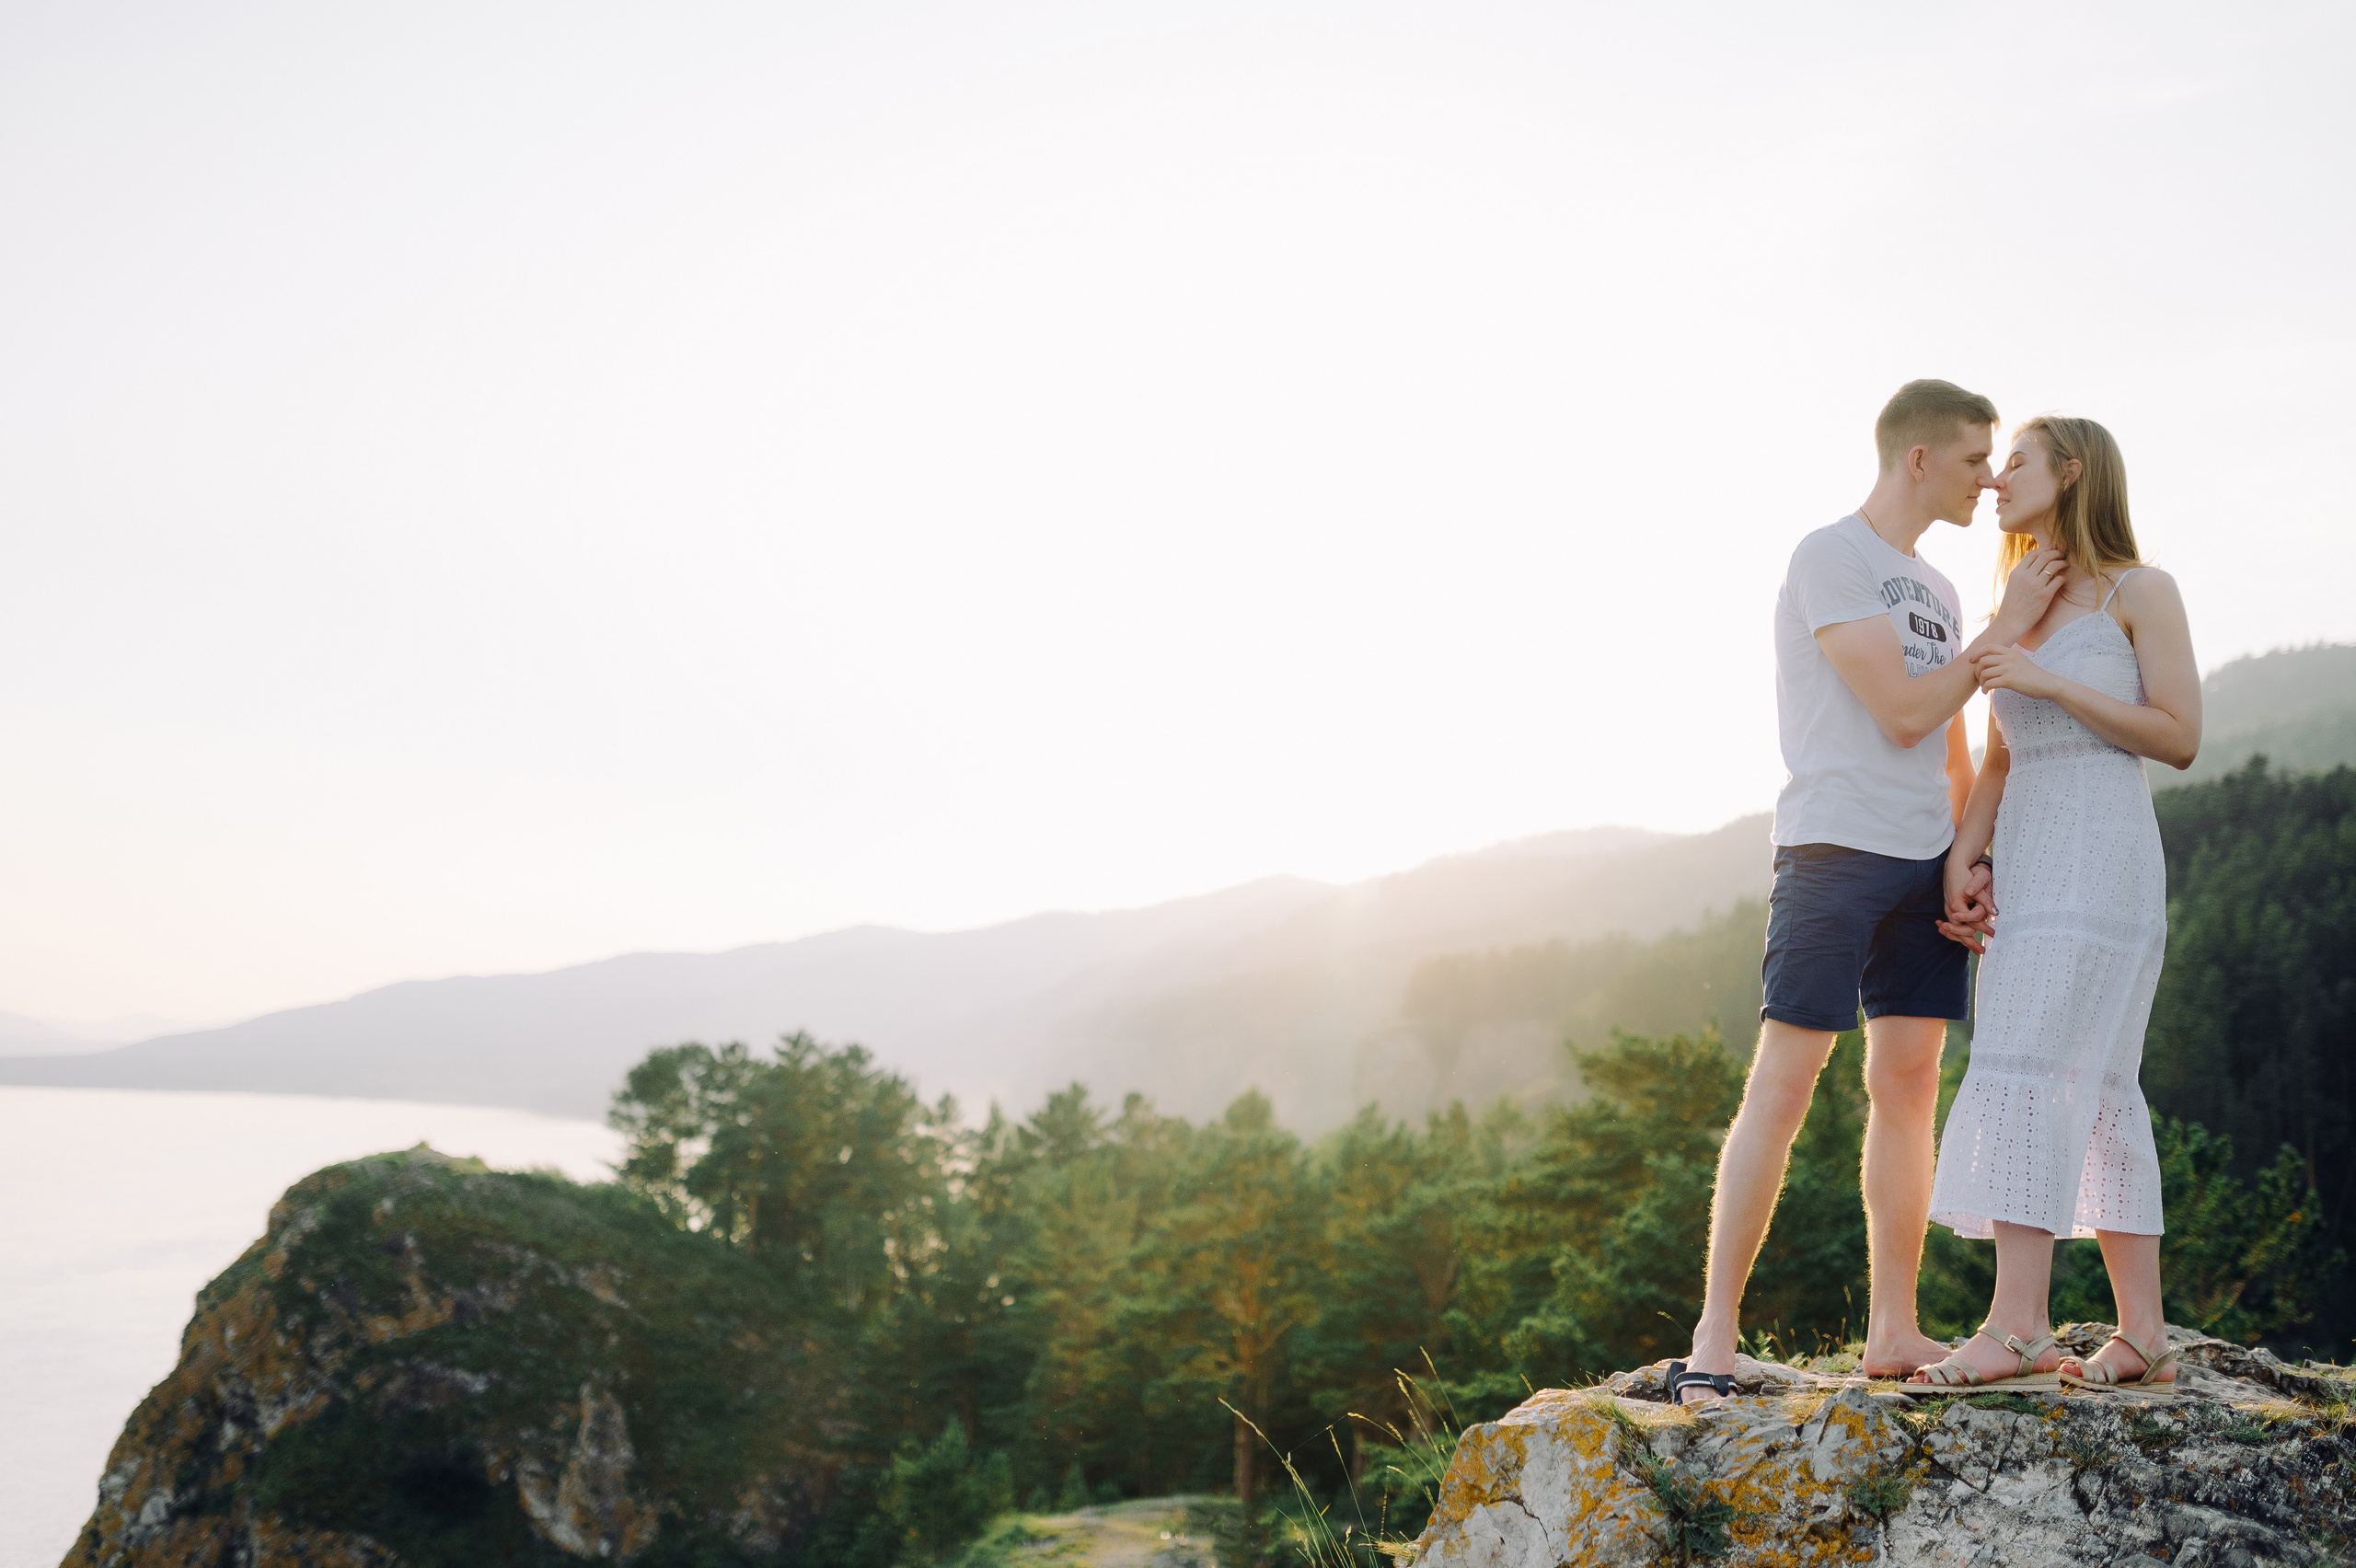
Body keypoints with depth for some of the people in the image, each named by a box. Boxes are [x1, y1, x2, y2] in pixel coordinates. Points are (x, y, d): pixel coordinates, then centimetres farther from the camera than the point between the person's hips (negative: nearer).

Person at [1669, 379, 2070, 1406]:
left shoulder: (1935, 590, 20)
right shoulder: (1829, 559, -5)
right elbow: (1903, 713, -13)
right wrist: (2006, 629, -3)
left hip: (1925, 861, 8)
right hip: (1834, 849, -8)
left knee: (1909, 1083, 6)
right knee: (1782, 1083, -10)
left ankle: (1893, 1331, 12)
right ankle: (1716, 1333, -7)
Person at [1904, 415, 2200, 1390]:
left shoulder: (2140, 592, 0)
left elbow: (2180, 739, -7)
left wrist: (2051, 682, -13)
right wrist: (1963, 857, 1)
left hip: (2101, 861, -7)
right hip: (2027, 866, 7)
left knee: (2027, 1070, -17)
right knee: (2095, 1093, 4)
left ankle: (2018, 1324, -19)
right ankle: (2142, 1333, 6)